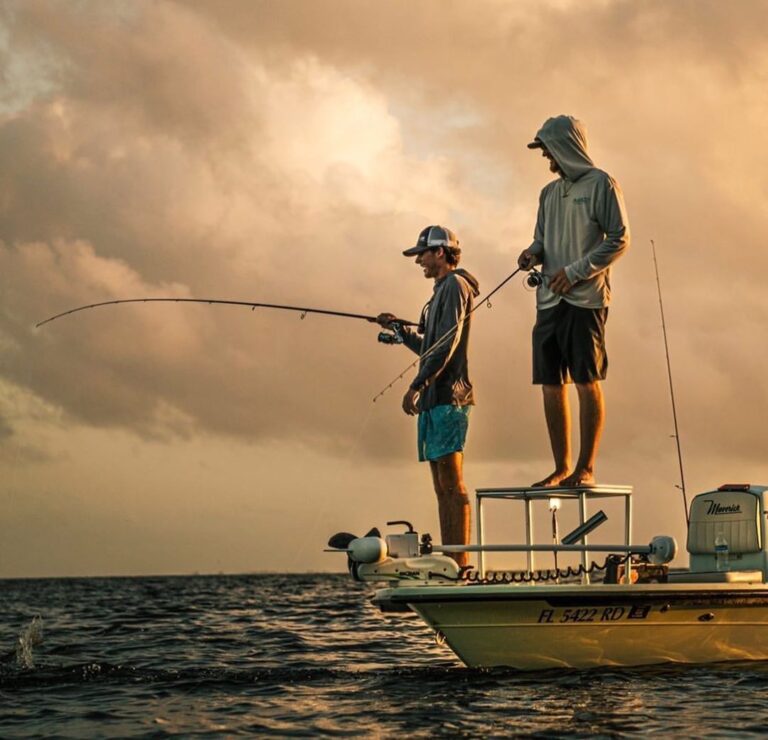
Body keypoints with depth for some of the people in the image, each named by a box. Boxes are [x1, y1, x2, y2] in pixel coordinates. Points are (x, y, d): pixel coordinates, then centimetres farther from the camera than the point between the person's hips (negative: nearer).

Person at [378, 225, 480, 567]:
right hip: (434, 399, 10)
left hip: (447, 397, -10)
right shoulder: (442, 291, 25)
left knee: (452, 483, -13)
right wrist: (400, 329, 24)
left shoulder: (454, 285, -5)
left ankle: (460, 563, -16)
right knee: (442, 487, 6)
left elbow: (447, 343, -17)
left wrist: (417, 385, -21)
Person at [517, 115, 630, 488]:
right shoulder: (549, 193, 19)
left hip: (586, 300, -7)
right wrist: (533, 252, 2)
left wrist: (576, 271, -12)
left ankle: (586, 467, -2)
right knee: (551, 385, 5)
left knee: (587, 382, -6)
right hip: (549, 300, 7)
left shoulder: (600, 185, -2)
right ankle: (562, 467, 12)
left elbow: (620, 239, -7)